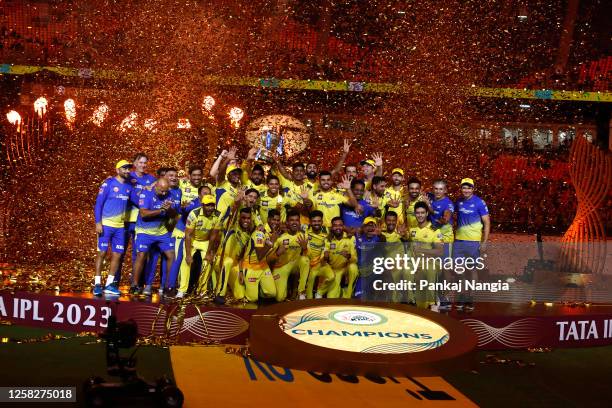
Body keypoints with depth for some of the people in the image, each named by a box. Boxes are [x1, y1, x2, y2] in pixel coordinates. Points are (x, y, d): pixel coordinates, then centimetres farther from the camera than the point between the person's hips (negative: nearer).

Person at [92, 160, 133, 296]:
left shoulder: (129, 187, 9)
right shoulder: (109, 183, -6)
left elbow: (130, 204, 15)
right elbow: (98, 203, -8)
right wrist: (98, 222, -14)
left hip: (120, 226, 5)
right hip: (106, 224, -5)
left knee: (117, 255, 5)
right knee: (102, 253, -3)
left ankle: (109, 284, 13)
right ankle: (97, 284, 2)